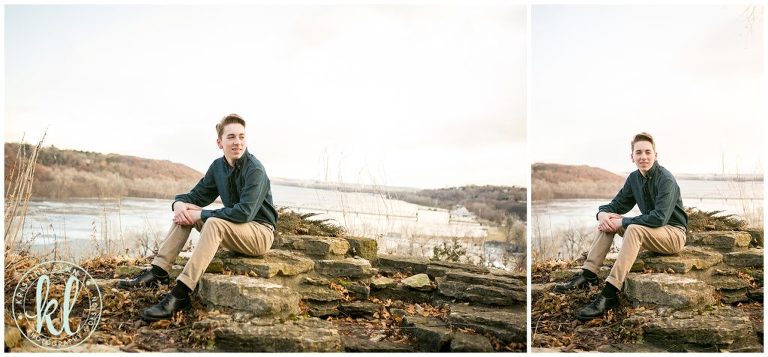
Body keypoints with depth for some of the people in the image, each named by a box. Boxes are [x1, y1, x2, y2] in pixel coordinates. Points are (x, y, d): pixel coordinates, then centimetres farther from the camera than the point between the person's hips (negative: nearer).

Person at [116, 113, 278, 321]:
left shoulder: (255, 170, -18)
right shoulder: (218, 166, 6)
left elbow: (244, 212, -29)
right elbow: (196, 196, 11)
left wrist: (199, 215, -24)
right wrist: (179, 204, -14)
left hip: (261, 234, -8)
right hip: (233, 232, 8)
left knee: (214, 223, -34)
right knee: (184, 212, -3)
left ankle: (180, 295, -37)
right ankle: (158, 273, -11)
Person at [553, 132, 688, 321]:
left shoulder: (666, 180, -19)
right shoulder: (634, 178, 4)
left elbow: (659, 218, -29)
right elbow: (617, 204, 9)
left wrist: (622, 222, -26)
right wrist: (603, 213, -15)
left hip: (674, 234, -8)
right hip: (649, 233, 8)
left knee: (634, 229, -35)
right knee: (607, 220, -6)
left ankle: (609, 294, -42)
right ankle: (588, 274, -18)